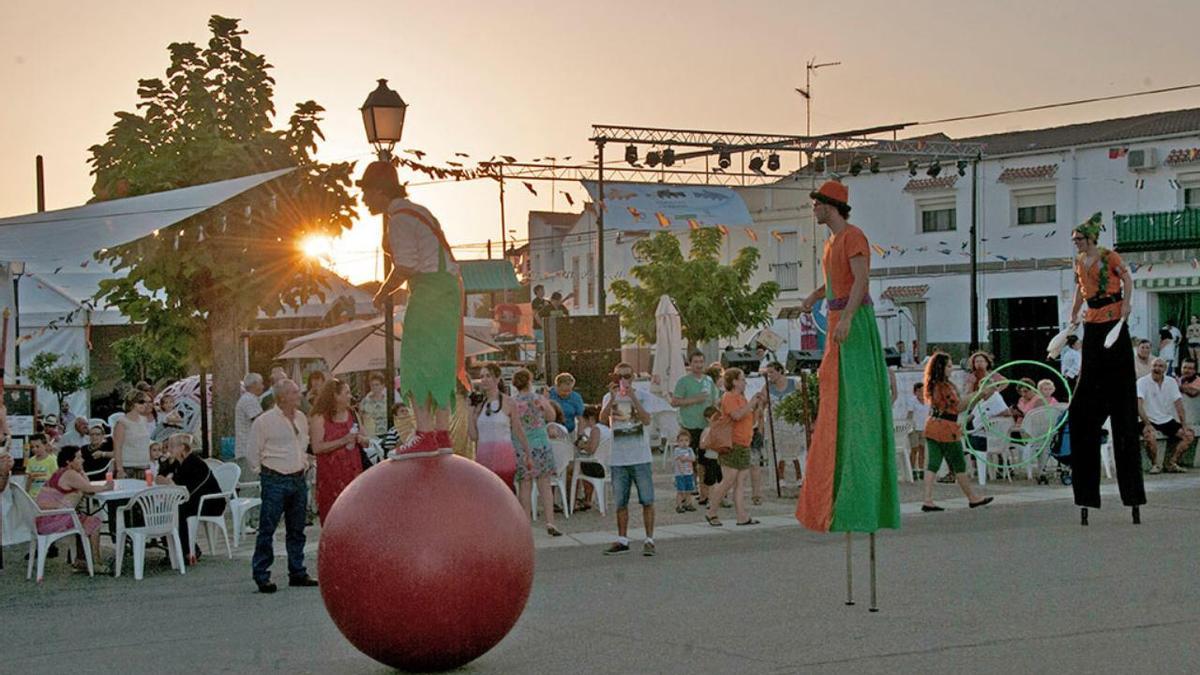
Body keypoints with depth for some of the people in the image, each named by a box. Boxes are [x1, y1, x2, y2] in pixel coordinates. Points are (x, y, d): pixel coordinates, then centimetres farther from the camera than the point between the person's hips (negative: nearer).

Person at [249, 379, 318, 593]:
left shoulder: (301, 418, 10)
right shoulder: (264, 421, -11)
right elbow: (254, 452, -5)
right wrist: (264, 473, -1)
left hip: (298, 479, 7)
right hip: (275, 481, -6)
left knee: (297, 529, 12)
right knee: (267, 529, -6)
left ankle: (297, 573, 20)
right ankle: (261, 575, -2)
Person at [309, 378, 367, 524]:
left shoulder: (352, 414, 14)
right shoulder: (319, 418, -4)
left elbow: (365, 442, 22)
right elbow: (317, 447, -15)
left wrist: (361, 439, -2)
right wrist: (343, 441, -18)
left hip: (352, 472, 5)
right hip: (330, 475, -5)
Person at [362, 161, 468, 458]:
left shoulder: (400, 218, -9)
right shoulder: (416, 211, 21)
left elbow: (405, 267, -16)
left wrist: (379, 296, -6)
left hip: (429, 289, -10)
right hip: (449, 287, 10)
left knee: (417, 363, -10)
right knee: (439, 364, 10)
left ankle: (425, 434, -15)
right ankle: (442, 434, 11)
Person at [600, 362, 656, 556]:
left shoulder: (641, 396, 2)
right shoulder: (609, 398, 7)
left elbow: (646, 420, -14)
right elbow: (603, 419, -10)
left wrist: (632, 397, -19)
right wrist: (613, 398, -21)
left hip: (640, 457, -2)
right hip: (618, 458, 2)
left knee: (647, 500, -3)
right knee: (620, 502, 7)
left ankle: (649, 540, 2)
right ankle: (622, 541, 16)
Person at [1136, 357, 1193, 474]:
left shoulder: (1171, 382, 5)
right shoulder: (1142, 382, -8)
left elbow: (1179, 405, 1)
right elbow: (1139, 405, -19)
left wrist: (1184, 425, -11)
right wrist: (1147, 424, -30)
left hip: (1167, 420, 5)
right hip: (1150, 420, -5)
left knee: (1189, 434, -14)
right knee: (1150, 436, -36)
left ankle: (1171, 464, -3)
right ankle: (1155, 465, -12)